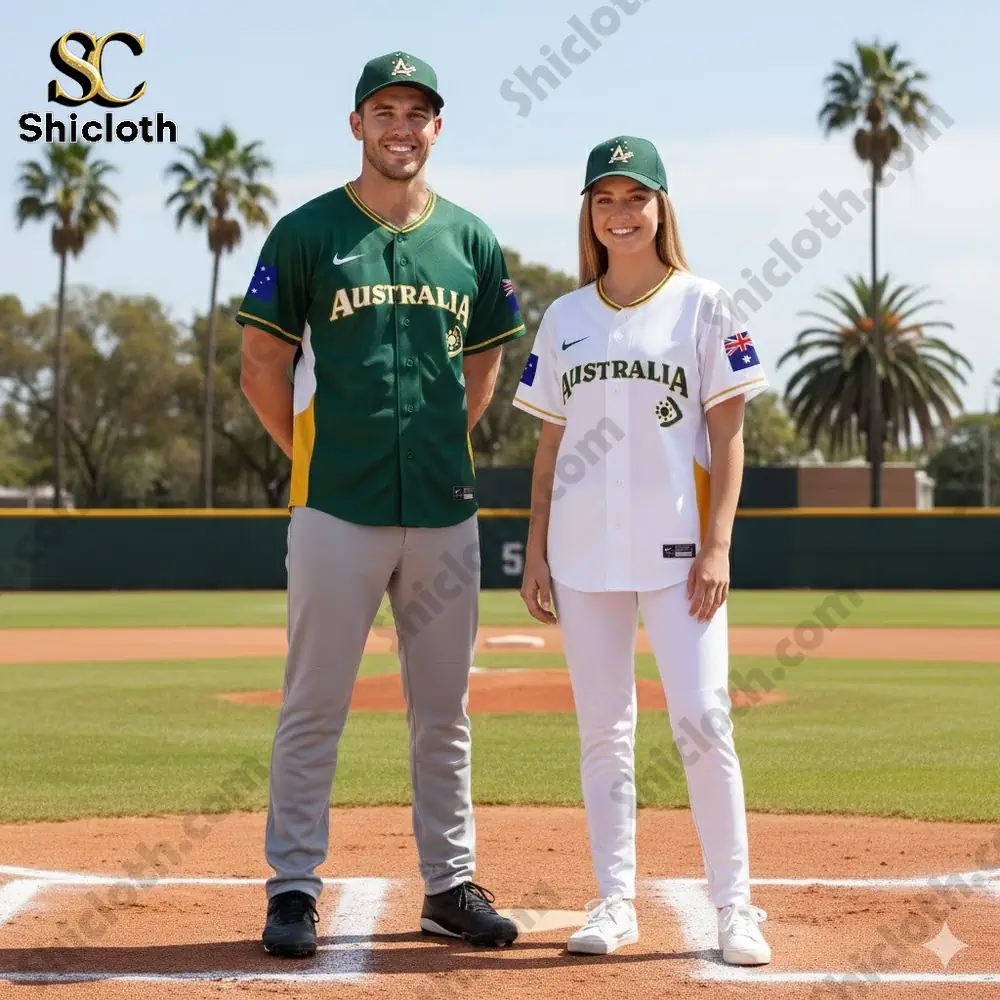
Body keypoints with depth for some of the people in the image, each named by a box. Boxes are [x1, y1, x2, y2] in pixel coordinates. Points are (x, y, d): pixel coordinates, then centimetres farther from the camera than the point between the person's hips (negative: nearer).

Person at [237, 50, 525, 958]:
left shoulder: (471, 241, 9)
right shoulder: (306, 234, -1)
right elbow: (263, 368, 2)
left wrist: (441, 452, 11)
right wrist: (318, 459, 1)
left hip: (445, 510, 3)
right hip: (336, 509, -3)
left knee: (444, 711, 10)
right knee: (314, 705, 0)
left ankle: (450, 884, 19)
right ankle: (293, 887, 8)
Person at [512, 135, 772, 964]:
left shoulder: (702, 304, 2)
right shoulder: (565, 318, 11)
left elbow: (727, 436, -1)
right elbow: (551, 443, 13)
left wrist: (717, 546, -10)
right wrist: (536, 552, 7)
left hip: (677, 547, -3)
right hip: (585, 552, 3)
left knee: (701, 721, -9)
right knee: (602, 731, 6)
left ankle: (734, 906, 0)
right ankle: (615, 902, 14)